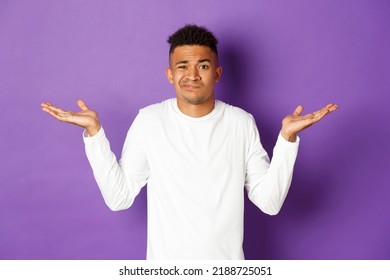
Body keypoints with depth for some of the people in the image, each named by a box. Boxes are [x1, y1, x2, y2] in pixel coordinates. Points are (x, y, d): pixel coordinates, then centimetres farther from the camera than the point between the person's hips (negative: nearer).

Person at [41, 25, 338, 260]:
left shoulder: (242, 123, -6)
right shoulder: (149, 121, -7)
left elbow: (269, 202, -8)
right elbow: (119, 198, -9)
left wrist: (287, 137, -17)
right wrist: (95, 132, -15)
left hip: (226, 265, 1)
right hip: (166, 267, 0)